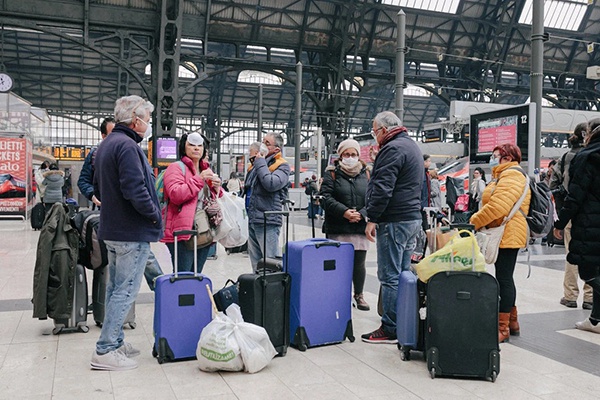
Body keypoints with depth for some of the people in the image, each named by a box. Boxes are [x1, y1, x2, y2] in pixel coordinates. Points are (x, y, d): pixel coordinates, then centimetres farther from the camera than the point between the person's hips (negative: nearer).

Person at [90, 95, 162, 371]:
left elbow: (99, 189, 21)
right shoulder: (127, 146, -17)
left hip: (112, 230, 10)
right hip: (133, 233, -10)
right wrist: (154, 213, -12)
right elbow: (135, 190, -25)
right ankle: (105, 351, 1)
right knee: (126, 290, -4)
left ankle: (115, 342, 27)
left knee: (115, 287, 16)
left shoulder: (106, 144, 15)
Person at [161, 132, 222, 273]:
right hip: (183, 232, -7)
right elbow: (175, 195, -17)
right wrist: (199, 179, -17)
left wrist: (216, 188, 7)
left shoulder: (207, 171, 21)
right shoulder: (176, 168, -1)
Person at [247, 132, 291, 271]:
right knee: (256, 263, 15)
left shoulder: (282, 166, -5)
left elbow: (271, 184, -23)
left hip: (268, 222, -8)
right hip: (252, 221, 8)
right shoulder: (257, 163, 17)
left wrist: (260, 163, -12)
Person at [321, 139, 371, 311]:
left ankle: (359, 295, 24)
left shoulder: (366, 174, 11)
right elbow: (326, 197, -7)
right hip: (337, 228, -2)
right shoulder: (332, 173, 4)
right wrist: (344, 212, -19)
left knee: (359, 263, 8)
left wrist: (362, 214, -14)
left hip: (360, 227, 2)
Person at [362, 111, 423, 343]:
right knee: (403, 274, 14)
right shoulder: (412, 146, 20)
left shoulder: (393, 149, -13)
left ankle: (390, 330, 0)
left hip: (394, 221, -10)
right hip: (413, 219, 10)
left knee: (390, 277, -5)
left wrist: (372, 219, -19)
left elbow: (382, 187, -22)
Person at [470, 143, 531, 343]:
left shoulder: (511, 176, -14)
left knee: (504, 278, -7)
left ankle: (503, 327, -1)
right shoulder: (504, 176, 22)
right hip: (505, 236, 11)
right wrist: (477, 219, 5)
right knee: (505, 278, 15)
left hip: (508, 235, -11)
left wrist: (474, 222, -16)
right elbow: (492, 205, 20)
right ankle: (512, 322, 25)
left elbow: (498, 206, -26)